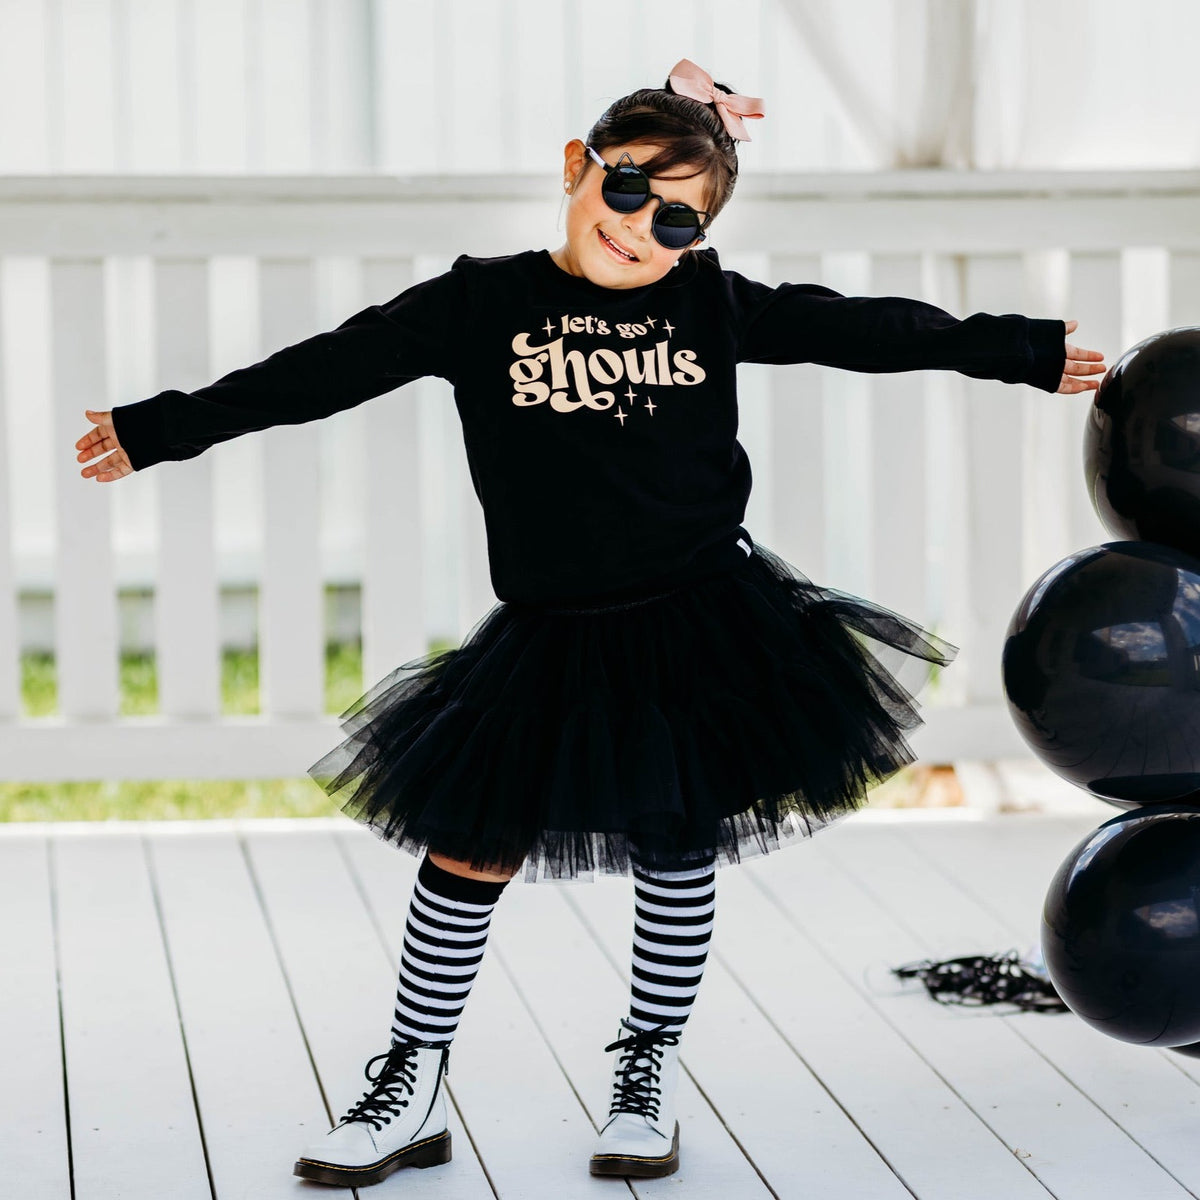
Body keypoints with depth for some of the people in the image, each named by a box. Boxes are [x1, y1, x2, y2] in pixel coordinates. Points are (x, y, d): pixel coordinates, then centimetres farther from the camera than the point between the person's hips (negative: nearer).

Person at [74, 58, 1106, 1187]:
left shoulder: (713, 303, 1)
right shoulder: (481, 305, -4)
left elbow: (860, 328, 10)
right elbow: (325, 370, -4)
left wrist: (1027, 351, 16)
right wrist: (162, 427, -7)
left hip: (701, 625, 1)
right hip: (551, 636, -1)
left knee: (677, 849, 6)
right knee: (469, 846, 0)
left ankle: (647, 1085, 23)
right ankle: (411, 1093, 13)